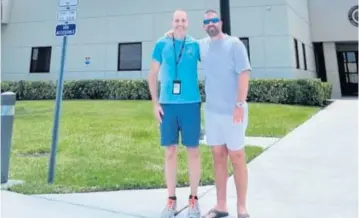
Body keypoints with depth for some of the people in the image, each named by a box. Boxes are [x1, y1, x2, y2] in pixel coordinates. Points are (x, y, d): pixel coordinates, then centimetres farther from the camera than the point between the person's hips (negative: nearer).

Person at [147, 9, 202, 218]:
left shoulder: (196, 44, 5)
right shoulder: (162, 44, 7)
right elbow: (153, 75, 8)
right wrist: (155, 103, 2)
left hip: (191, 104, -1)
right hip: (167, 104, 1)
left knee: (193, 151, 3)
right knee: (170, 152, 6)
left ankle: (194, 199, 17)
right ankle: (171, 200, 18)